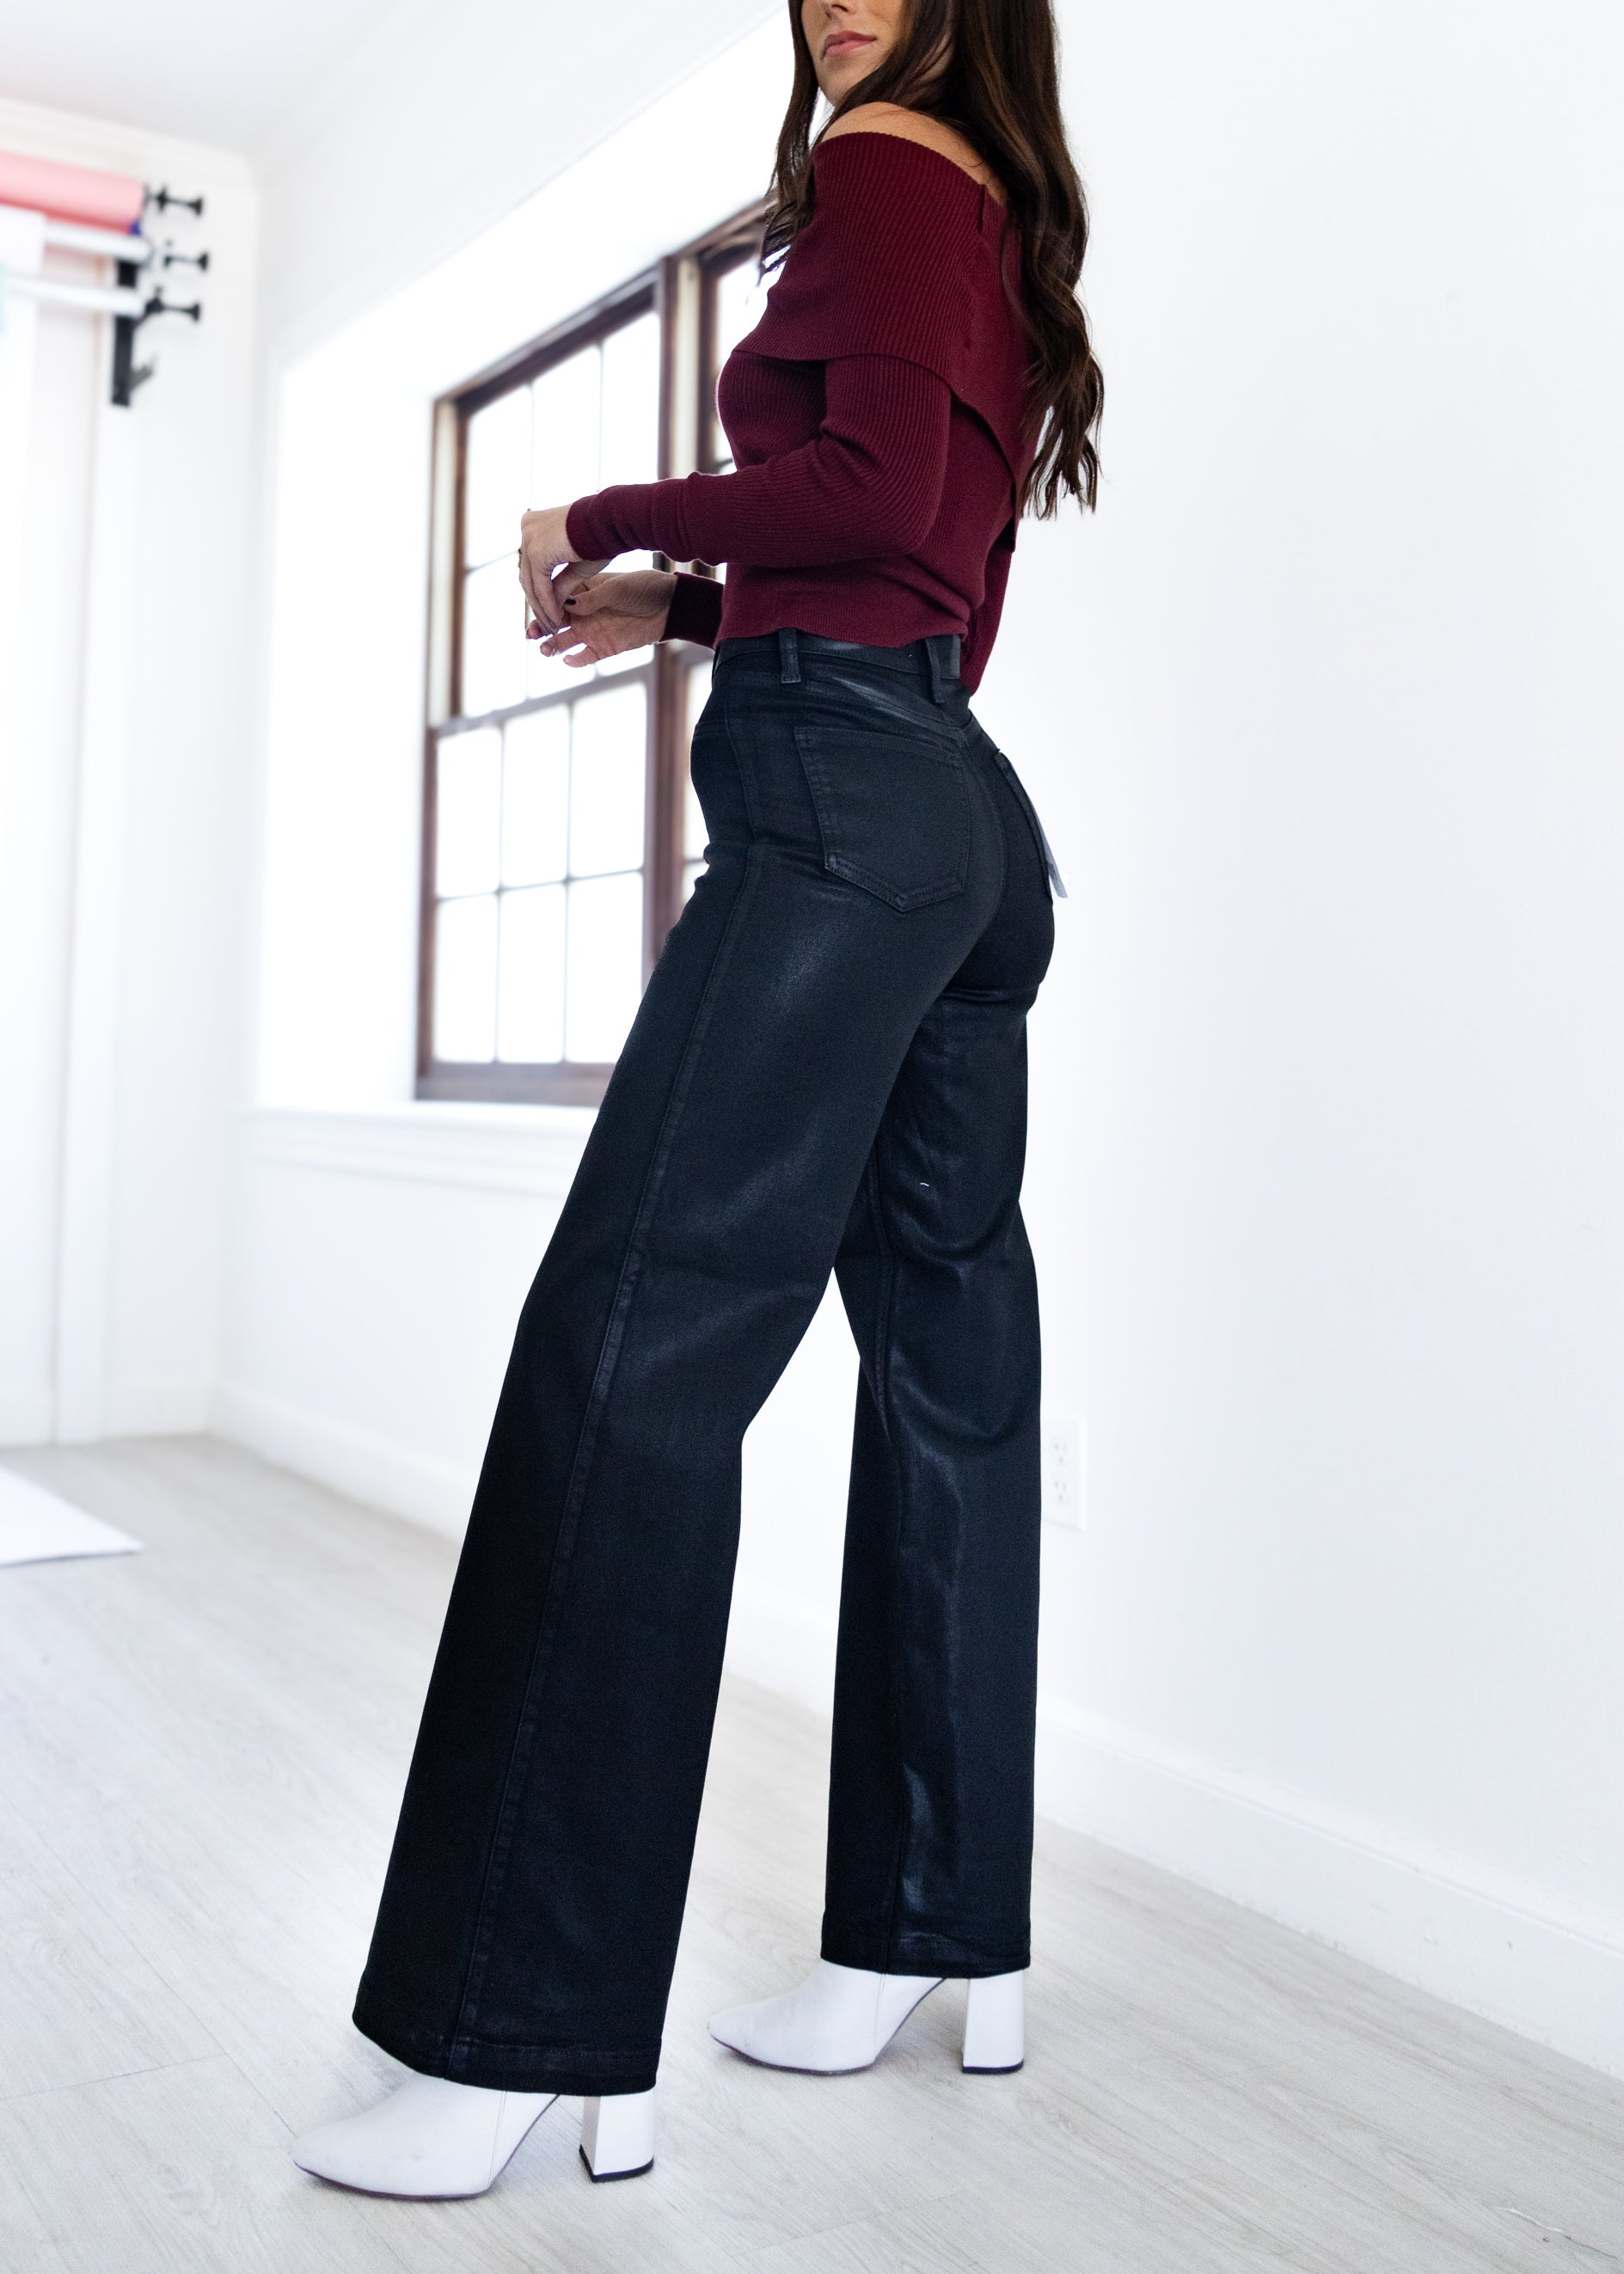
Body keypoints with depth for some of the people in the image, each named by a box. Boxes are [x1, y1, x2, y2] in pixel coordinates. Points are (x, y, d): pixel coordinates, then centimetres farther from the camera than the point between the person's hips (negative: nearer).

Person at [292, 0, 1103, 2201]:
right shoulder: (1004, 230, 27)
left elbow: (871, 489, -15)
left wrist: (612, 515, -2)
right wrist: (681, 603, 22)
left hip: (841, 799, -10)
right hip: (973, 821, 10)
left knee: (629, 1357, -15)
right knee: (948, 1372, 6)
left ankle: (530, 2040, -13)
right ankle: (943, 1944, 15)